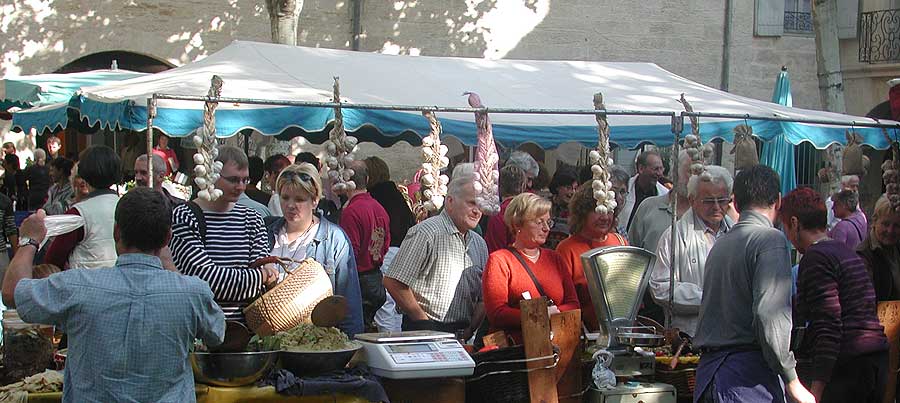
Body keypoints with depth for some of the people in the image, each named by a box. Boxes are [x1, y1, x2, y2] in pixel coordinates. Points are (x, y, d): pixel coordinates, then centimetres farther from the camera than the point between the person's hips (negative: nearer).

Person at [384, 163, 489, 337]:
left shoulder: (479, 244, 13)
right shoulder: (426, 233, -10)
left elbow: (483, 298, 17)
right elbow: (393, 283, -15)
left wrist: (470, 330, 1)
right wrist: (423, 321, -10)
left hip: (463, 334, 6)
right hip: (425, 332, -6)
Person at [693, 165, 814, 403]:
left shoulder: (719, 244, 17)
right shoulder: (770, 239, -6)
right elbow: (770, 314, -17)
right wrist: (792, 380, -10)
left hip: (707, 373, 8)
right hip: (748, 375, -8)